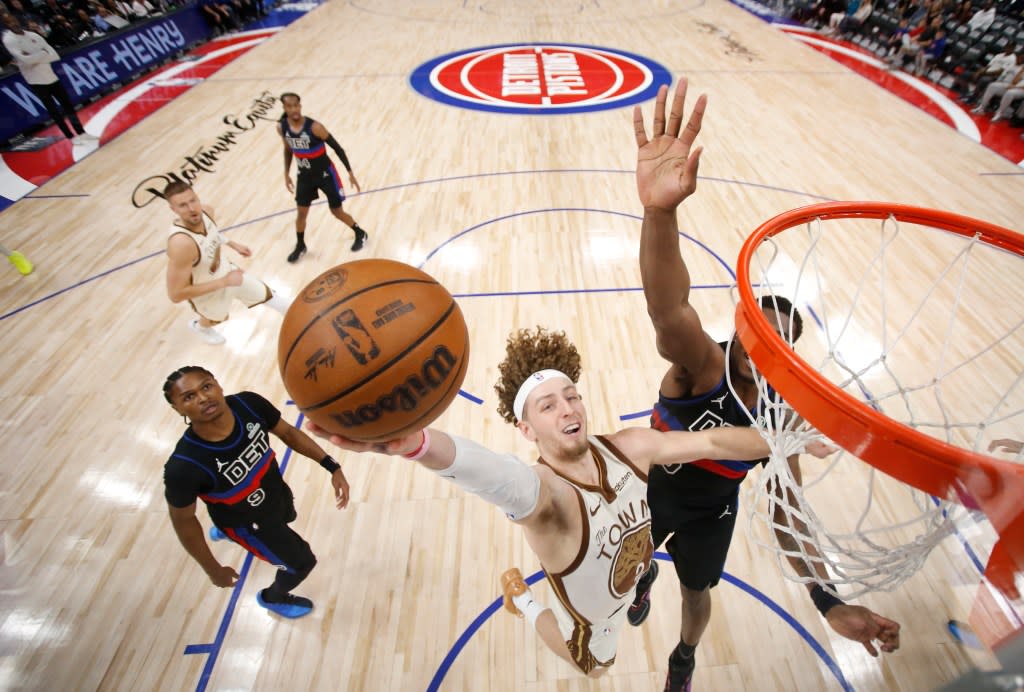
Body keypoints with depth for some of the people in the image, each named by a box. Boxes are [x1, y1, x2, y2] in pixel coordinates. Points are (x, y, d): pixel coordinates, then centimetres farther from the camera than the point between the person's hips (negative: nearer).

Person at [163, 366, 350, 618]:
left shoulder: (249, 404, -31)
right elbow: (183, 520, -20)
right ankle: (272, 597, 50)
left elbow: (287, 432, -12)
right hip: (248, 522, -5)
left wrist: (331, 466, -19)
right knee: (302, 561, 12)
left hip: (276, 491, 5)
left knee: (288, 517, 39)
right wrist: (213, 569, -8)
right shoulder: (183, 466, -39)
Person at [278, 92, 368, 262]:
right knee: (301, 213, 9)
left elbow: (337, 148, -16)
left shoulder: (314, 127, -24)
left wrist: (350, 173, -17)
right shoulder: (282, 127, -9)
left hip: (325, 174, -4)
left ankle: (360, 234, 30)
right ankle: (300, 246, 30)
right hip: (304, 176, 4)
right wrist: (286, 174, 13)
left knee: (337, 212, 4)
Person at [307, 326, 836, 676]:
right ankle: (522, 600, 40)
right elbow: (496, 476, -68)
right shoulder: (542, 492, -46)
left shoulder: (628, 449, -27)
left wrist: (792, 440, -16)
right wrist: (413, 442, -88)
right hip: (589, 626, -5)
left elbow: (711, 442, -20)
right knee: (595, 665, 27)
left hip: (626, 585, 5)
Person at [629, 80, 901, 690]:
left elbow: (785, 509, -12)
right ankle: (646, 576, 71)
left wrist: (828, 600, -22)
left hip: (711, 513, 2)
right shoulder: (700, 364, -36)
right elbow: (669, 311, -61)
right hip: (652, 490, -1)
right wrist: (660, 210, -80)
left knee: (697, 595, 27)